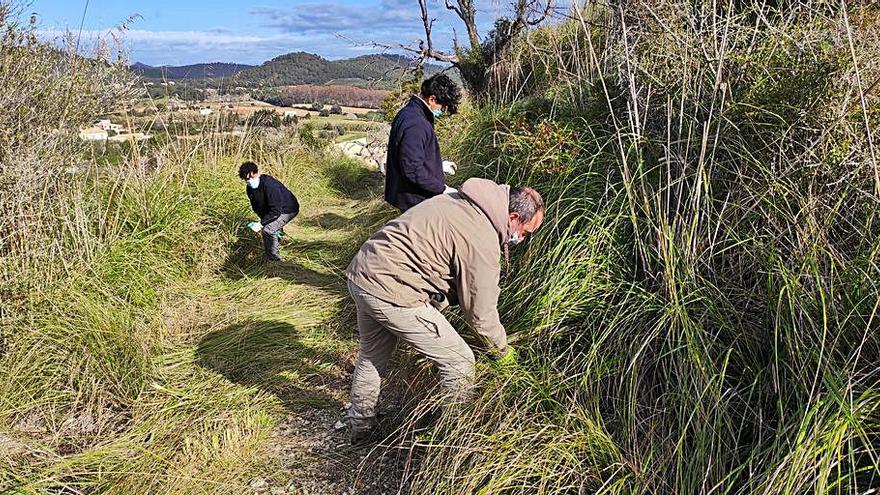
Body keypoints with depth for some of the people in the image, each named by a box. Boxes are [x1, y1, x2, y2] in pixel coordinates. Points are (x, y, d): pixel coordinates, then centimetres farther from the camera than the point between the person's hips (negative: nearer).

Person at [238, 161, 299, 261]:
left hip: (288, 209, -9)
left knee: (268, 230, -21)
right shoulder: (250, 188, -5)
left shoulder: (269, 185, -32)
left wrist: (262, 224, -29)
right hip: (273, 210, 9)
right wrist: (263, 222, -7)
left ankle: (274, 260, -10)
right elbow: (256, 207, 6)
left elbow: (276, 210, -32)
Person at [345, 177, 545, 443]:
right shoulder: (482, 242, -17)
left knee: (372, 356, 29)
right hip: (391, 293, -10)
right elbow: (481, 313, -8)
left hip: (361, 272, 10)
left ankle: (360, 428, 48)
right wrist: (503, 349, 9)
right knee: (459, 361, 2)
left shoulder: (461, 202, 9)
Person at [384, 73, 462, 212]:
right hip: (414, 200, -10)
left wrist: (439, 165, 22)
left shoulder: (408, 113, 10)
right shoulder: (415, 124, -24)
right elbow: (412, 170, -28)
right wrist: (442, 189, -21)